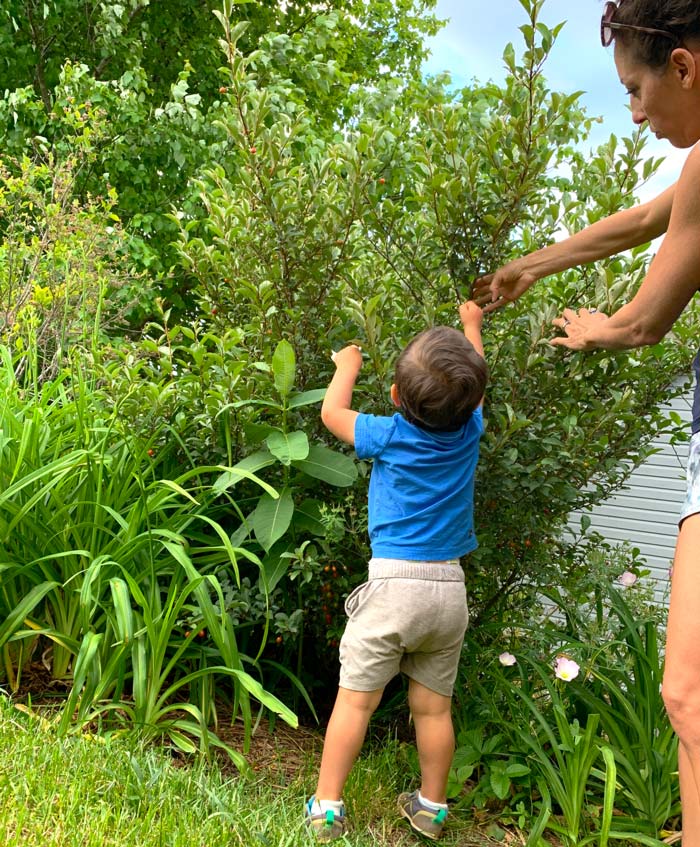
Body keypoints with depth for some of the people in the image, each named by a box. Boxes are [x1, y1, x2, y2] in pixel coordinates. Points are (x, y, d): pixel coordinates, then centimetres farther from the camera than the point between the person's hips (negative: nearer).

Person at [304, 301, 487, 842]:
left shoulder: (392, 436, -9)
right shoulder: (469, 431, 0)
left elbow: (332, 413, 6)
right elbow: (473, 387, 21)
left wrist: (347, 367, 24)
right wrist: (472, 325, 37)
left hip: (394, 582, -4)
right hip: (450, 588, 4)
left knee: (356, 698, 3)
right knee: (434, 705, 13)